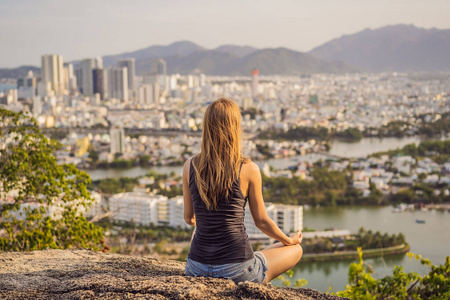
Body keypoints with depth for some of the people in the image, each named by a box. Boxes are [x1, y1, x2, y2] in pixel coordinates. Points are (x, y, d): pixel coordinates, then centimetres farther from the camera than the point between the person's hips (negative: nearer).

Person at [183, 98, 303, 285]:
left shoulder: (190, 166, -3)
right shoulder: (248, 169, -12)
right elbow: (261, 221, -1)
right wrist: (290, 240, 20)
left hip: (196, 269, 4)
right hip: (236, 271, -4)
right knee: (296, 249, 23)